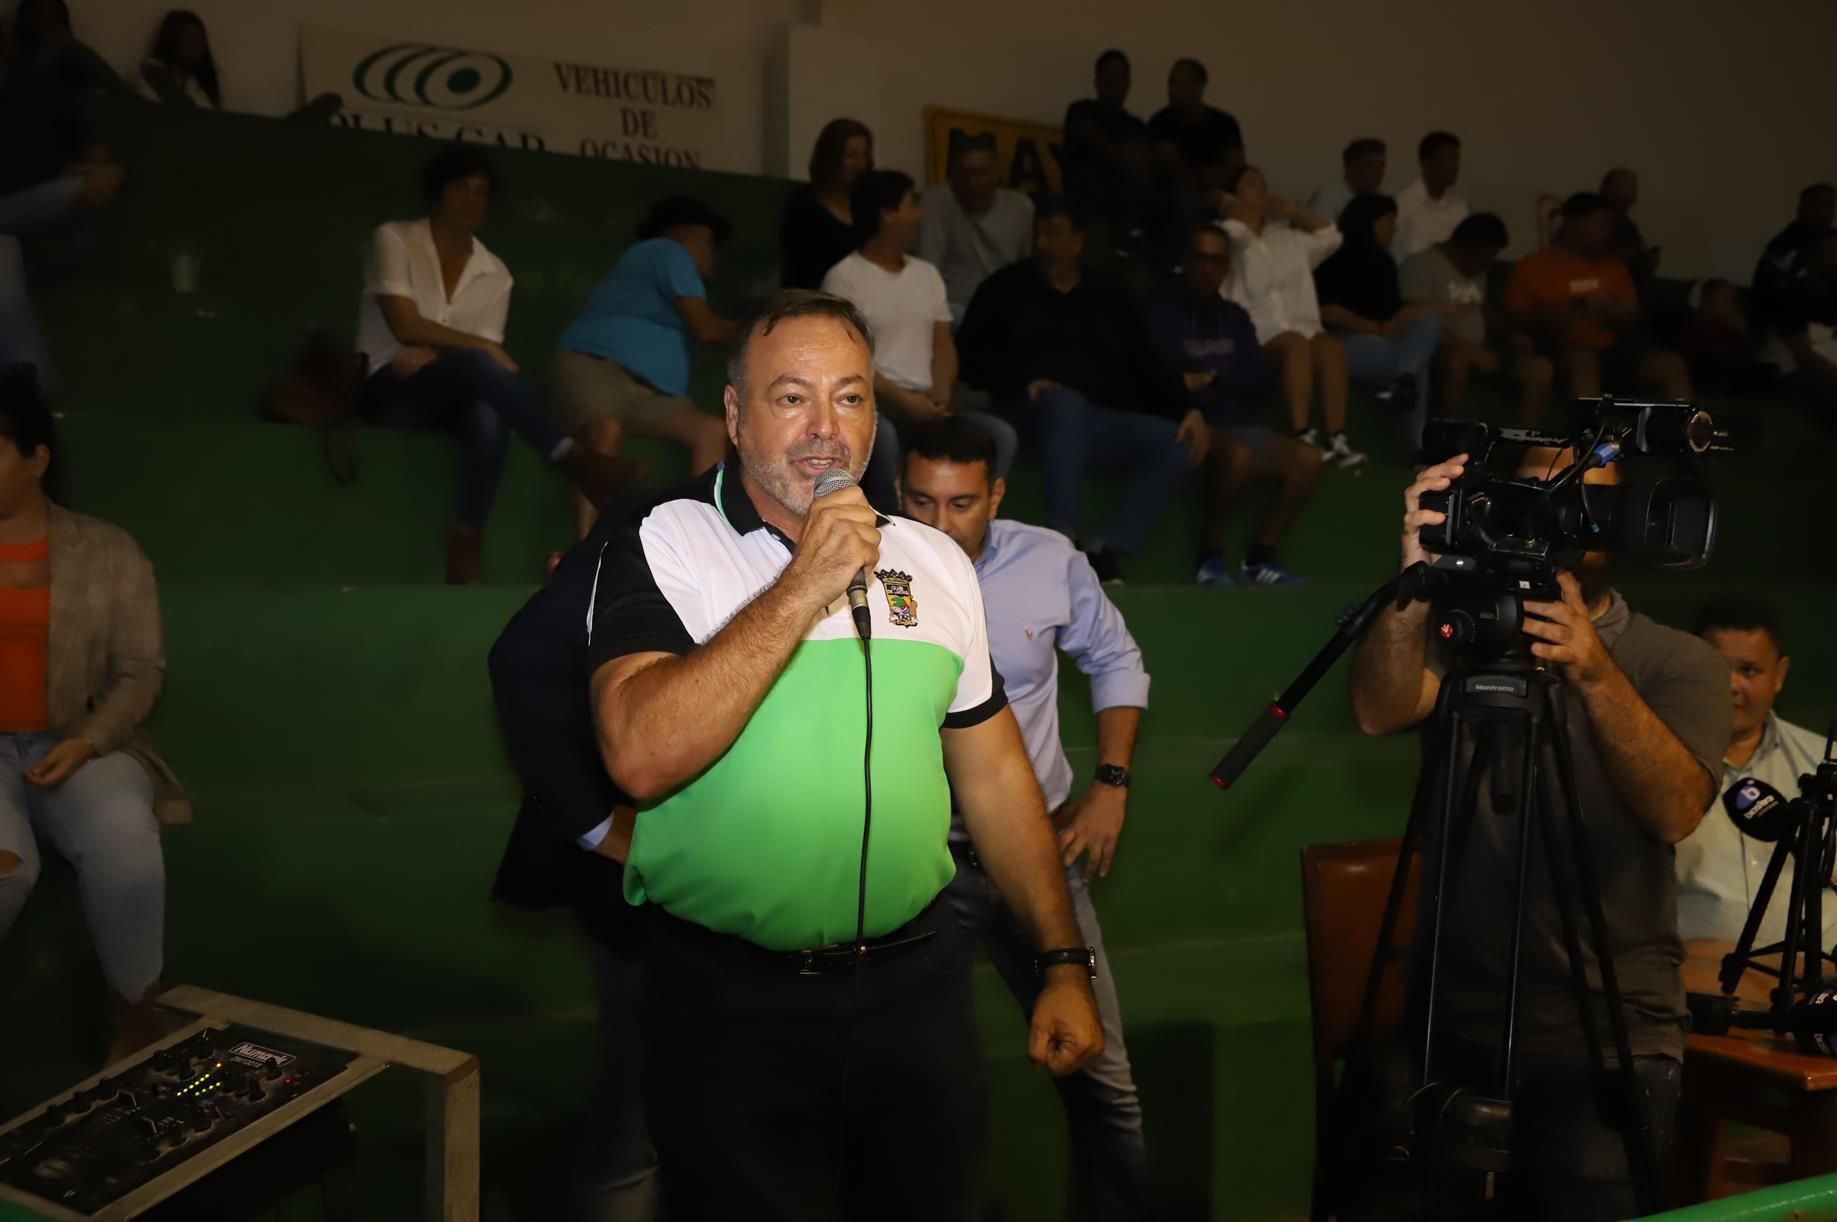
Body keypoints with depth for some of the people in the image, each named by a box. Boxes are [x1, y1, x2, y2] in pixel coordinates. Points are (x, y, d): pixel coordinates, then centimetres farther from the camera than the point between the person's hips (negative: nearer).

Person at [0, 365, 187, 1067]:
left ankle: (132, 1027, -13)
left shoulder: (106, 552, 5)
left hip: (77, 746, 0)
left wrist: (88, 741, -14)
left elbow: (142, 671, 3)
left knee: (124, 845, -32)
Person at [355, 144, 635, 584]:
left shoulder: (495, 274, 9)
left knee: (488, 409, -35)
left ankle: (465, 550, -39)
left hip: (453, 391, 3)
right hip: (391, 387, -3)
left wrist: (433, 354, -19)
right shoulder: (394, 239, 0)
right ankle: (575, 458, -36)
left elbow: (485, 356, 0)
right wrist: (482, 348, -16)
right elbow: (405, 326, -12)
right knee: (479, 366, -34)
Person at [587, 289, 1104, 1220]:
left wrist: (1063, 965, 9)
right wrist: (805, 586, -22)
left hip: (917, 983, 4)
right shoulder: (660, 547, -7)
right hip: (730, 1002, -3)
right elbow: (641, 757, -22)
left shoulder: (936, 562, 7)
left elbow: (994, 774, 12)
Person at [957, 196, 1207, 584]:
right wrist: (1022, 382, -14)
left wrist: (1187, 409, -6)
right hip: (1034, 410, -3)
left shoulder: (1109, 299, 21)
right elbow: (971, 353, 4)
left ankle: (1105, 550, -27)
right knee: (1066, 403, -39)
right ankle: (1062, 545, -45)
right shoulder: (1007, 288, 13)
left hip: (1099, 418, 4)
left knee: (1176, 443, -21)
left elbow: (1146, 363, 12)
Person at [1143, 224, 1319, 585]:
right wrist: (1231, 384, -5)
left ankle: (1258, 560, -12)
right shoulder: (1162, 308, -2)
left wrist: (1213, 379, -7)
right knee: (1238, 455, -36)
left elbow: (1264, 380, 10)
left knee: (1307, 460, -16)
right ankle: (1209, 559, -21)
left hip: (1239, 425, 7)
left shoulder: (1234, 316, 18)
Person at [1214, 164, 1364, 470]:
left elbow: (1330, 236, 26)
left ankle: (1337, 439, -38)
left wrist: (1292, 211, 25)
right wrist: (1233, 207, 10)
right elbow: (1238, 230, -11)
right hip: (1255, 332, -5)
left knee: (1331, 347, -30)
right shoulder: (1225, 236, 11)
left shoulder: (1288, 239, 29)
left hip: (1299, 327, 5)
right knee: (1296, 344, -38)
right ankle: (1303, 437, -46)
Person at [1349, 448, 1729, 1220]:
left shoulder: (1678, 661, 3)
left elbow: (1676, 809, -14)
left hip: (1613, 1039, -1)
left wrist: (1595, 673, -28)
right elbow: (1380, 712, -16)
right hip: (1459, 1024, 1)